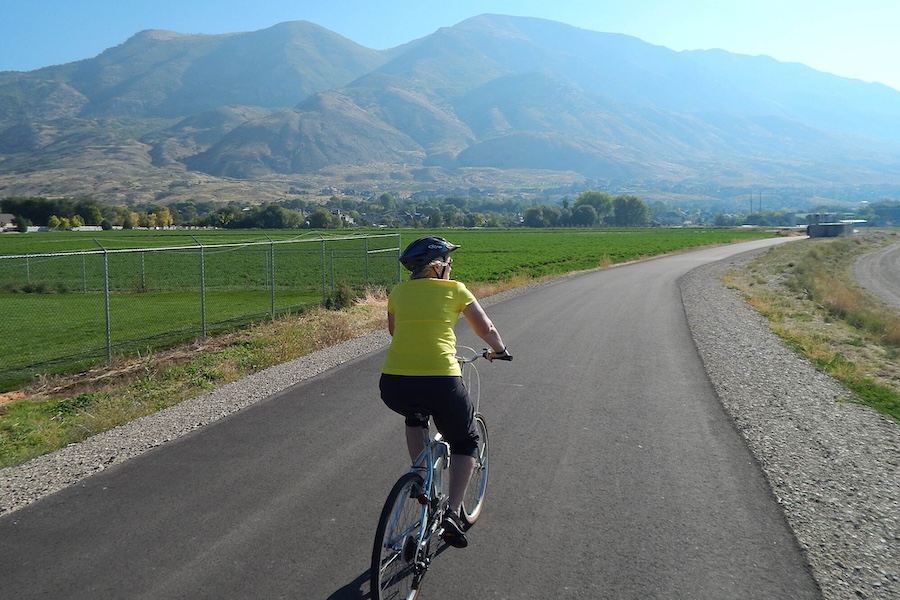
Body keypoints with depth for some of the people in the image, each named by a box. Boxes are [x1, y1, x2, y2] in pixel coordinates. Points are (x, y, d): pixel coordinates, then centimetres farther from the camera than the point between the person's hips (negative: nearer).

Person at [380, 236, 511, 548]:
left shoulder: (398, 292, 15)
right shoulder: (455, 289, 7)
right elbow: (487, 329, 14)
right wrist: (500, 350, 33)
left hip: (393, 384, 3)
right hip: (440, 381, -3)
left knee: (415, 415, 39)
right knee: (465, 442, 21)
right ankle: (452, 513, 5)